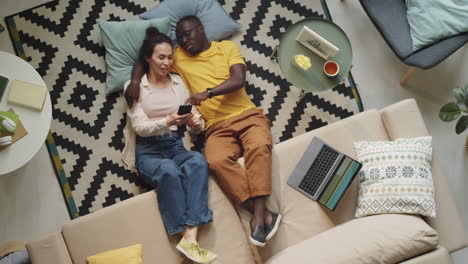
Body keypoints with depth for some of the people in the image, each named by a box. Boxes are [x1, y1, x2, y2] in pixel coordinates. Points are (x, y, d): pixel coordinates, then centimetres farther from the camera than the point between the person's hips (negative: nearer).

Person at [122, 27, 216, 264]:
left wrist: (197, 122, -17)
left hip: (174, 145, 3)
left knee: (198, 160, -33)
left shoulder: (178, 82, 13)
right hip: (147, 151, -3)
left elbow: (194, 117, 9)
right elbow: (139, 127, -8)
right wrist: (167, 121, -27)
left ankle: (190, 237, -39)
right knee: (168, 170, -38)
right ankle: (189, 239, -32)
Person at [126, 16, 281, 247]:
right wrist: (135, 79, 2)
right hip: (217, 127, 1)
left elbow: (238, 80, -3)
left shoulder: (227, 47, 12)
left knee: (259, 147, -34)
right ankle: (263, 213, -29)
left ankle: (258, 216, -35)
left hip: (247, 115, 0)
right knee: (217, 161, -33)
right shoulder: (178, 56, 17)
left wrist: (207, 93, -17)